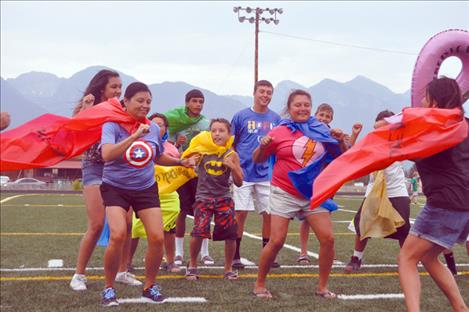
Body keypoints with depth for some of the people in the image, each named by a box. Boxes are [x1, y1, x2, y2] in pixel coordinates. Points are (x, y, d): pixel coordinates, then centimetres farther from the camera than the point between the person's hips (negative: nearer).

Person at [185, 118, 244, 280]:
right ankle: (192, 265, 11)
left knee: (230, 234, -4)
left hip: (224, 198, 1)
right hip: (204, 197, -1)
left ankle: (228, 268, 19)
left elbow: (239, 183, 2)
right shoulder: (203, 151, -2)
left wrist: (232, 166, -14)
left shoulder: (232, 155, 0)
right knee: (198, 232, -14)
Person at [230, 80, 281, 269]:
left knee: (269, 214, 4)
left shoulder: (276, 119, 9)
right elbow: (230, 145, 3)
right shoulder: (241, 116, 1)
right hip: (244, 173, -3)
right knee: (240, 213, -3)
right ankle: (235, 255, 7)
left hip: (267, 174, 3)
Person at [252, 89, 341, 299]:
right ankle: (259, 284, 13)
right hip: (284, 194, -3)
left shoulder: (321, 131, 4)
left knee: (328, 238, -4)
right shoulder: (280, 132, -4)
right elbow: (258, 159, 3)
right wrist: (262, 146, -18)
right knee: (277, 241, -6)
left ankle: (322, 287, 13)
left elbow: (339, 156, 15)